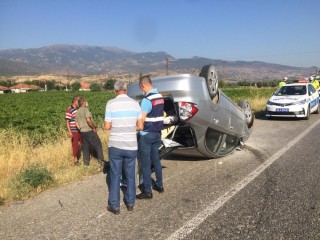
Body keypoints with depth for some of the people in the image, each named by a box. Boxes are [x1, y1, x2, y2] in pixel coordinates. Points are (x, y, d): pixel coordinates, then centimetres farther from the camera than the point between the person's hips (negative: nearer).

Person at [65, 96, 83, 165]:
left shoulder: (78, 109, 7)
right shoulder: (69, 110, -14)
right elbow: (67, 122, -14)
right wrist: (69, 132, -18)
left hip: (81, 130, 7)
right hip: (74, 131, -7)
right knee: (75, 145, 4)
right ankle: (75, 160, 18)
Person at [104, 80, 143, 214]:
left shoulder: (111, 103, -7)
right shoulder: (135, 104, 0)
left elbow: (107, 127, -5)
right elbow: (140, 127, 1)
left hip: (115, 145, -2)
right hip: (131, 146, 2)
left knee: (115, 176, 10)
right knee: (130, 176, 16)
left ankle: (115, 206, 19)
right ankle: (130, 203, 28)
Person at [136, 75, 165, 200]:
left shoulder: (147, 100, -19)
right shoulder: (160, 97, 6)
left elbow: (141, 120, -18)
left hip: (146, 135, -8)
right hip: (157, 133, 8)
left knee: (145, 163, 1)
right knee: (156, 160, 19)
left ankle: (147, 191, 8)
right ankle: (159, 185, 29)